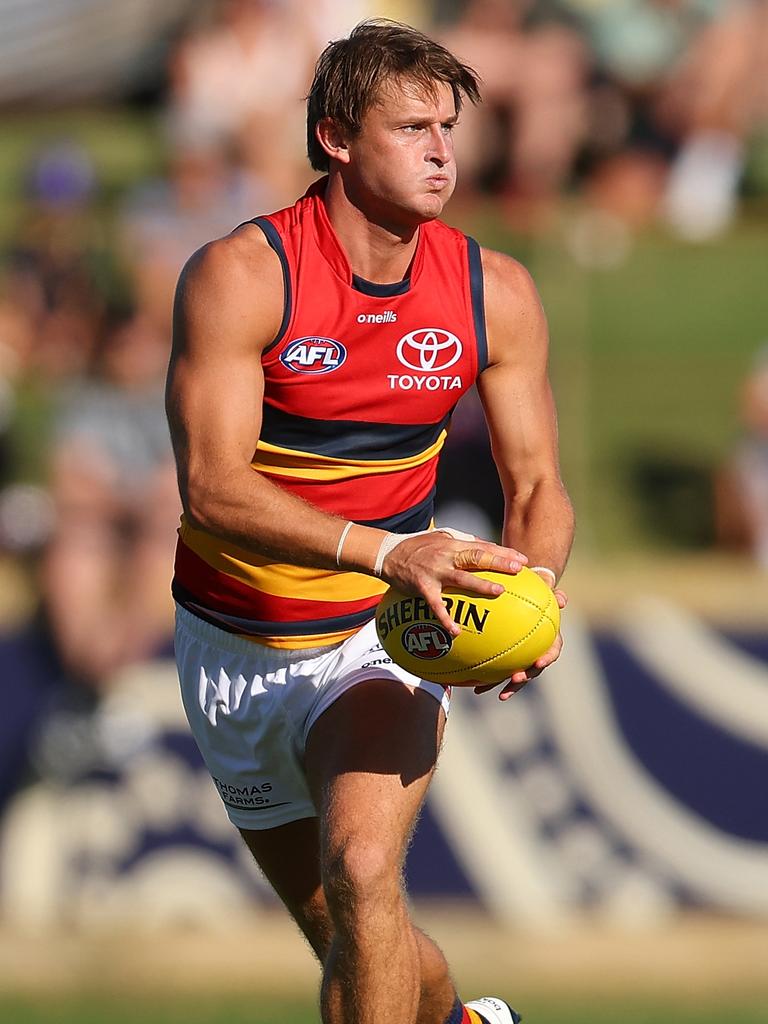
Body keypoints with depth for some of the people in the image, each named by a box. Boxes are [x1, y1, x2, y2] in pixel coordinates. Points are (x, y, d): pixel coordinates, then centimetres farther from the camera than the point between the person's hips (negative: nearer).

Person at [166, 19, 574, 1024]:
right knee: (345, 938, 12)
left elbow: (536, 485, 2)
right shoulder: (237, 276, -19)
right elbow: (213, 486, -28)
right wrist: (388, 550, -42)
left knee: (361, 870, -29)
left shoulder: (495, 293, -7)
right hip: (236, 650, 0)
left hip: (380, 639, 0)